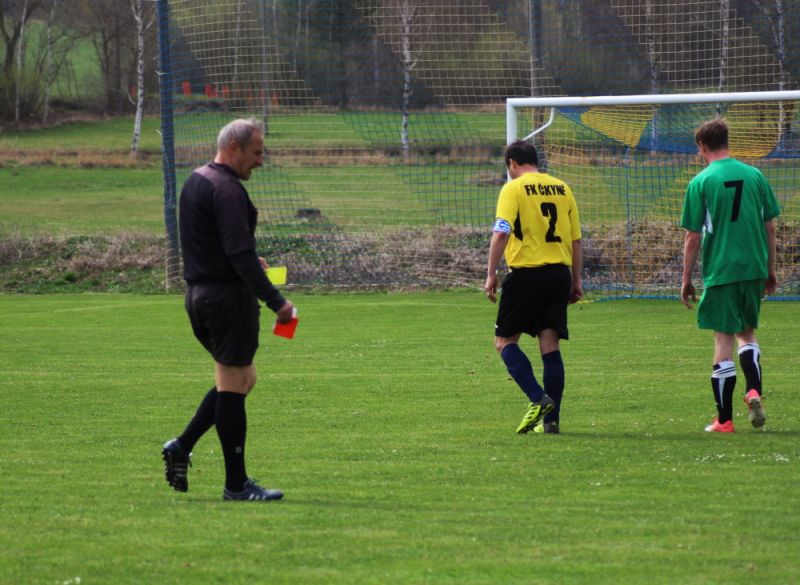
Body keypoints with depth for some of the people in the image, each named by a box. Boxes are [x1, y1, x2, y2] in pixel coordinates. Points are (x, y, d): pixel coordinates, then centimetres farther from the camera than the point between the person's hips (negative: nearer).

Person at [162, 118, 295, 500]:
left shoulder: (195, 181, 14)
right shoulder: (226, 190, -17)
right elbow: (240, 253, -23)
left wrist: (249, 262, 22)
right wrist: (275, 301, -22)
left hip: (198, 293, 10)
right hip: (228, 296, -10)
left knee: (241, 379, 18)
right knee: (234, 385, -3)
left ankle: (182, 447, 10)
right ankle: (236, 485, 1)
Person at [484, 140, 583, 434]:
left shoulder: (513, 189, -4)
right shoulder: (562, 188, 12)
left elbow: (501, 232, -16)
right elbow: (576, 240, 13)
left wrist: (491, 274, -12)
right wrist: (576, 280, 19)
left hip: (526, 273, -5)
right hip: (559, 273, 5)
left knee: (505, 341, 6)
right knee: (550, 346, 7)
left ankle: (538, 399, -12)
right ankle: (551, 418, 3)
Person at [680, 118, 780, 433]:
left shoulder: (700, 183, -6)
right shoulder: (755, 176, 4)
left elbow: (693, 238, -5)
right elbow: (770, 227, 8)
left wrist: (686, 281, 4)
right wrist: (770, 271, 18)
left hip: (720, 272, -4)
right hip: (754, 270, 4)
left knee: (723, 340, 1)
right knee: (747, 334, 20)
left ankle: (724, 419, 4)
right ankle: (754, 391, -4)